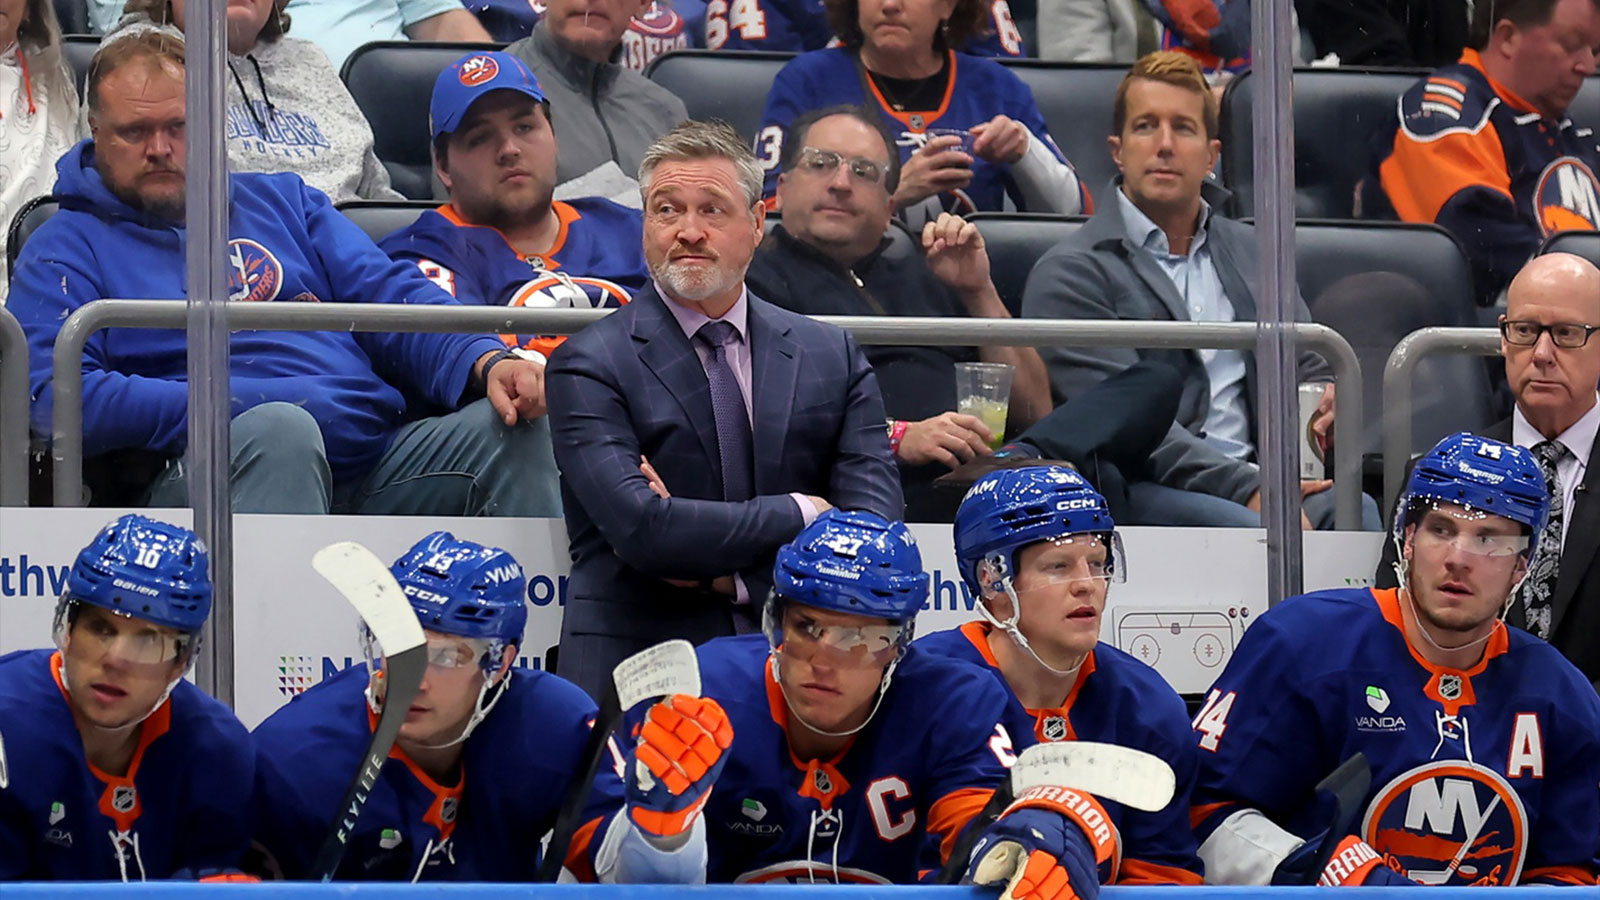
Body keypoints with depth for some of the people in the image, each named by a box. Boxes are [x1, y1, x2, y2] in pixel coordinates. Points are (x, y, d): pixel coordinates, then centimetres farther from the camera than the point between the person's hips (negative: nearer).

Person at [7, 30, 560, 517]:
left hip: (376, 460, 5)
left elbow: (392, 295, 17)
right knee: (279, 427, -37)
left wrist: (487, 362, -7)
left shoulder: (280, 200, 27)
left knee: (515, 427, -18)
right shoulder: (67, 248, 13)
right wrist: (244, 405, -13)